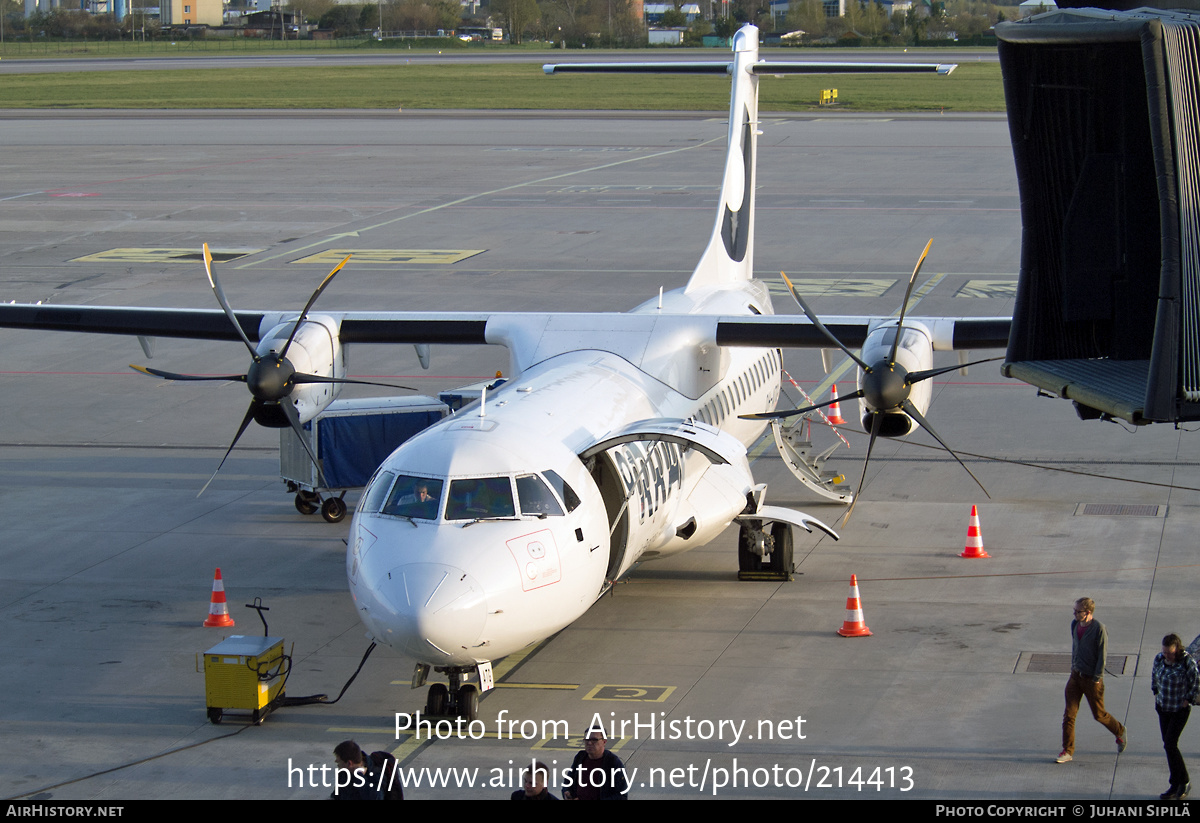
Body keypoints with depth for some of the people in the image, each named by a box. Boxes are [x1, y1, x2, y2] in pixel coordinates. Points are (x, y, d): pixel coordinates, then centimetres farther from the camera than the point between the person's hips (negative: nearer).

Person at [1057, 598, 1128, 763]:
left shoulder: (1099, 629, -18)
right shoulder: (1075, 625, 2)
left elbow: (1103, 655, -15)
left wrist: (1097, 679, -15)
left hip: (1092, 679, -6)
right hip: (1076, 675, 6)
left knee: (1099, 715, 9)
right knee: (1069, 714, -2)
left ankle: (1120, 733, 37)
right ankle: (1067, 752, 2)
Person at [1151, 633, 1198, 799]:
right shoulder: (1160, 658, -4)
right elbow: (1154, 675, 17)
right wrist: (1156, 693, 12)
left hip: (1180, 710, -6)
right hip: (1163, 708, 6)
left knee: (1170, 745, -11)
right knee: (1169, 745, 9)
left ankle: (1183, 782, 4)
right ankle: (1177, 786, 18)